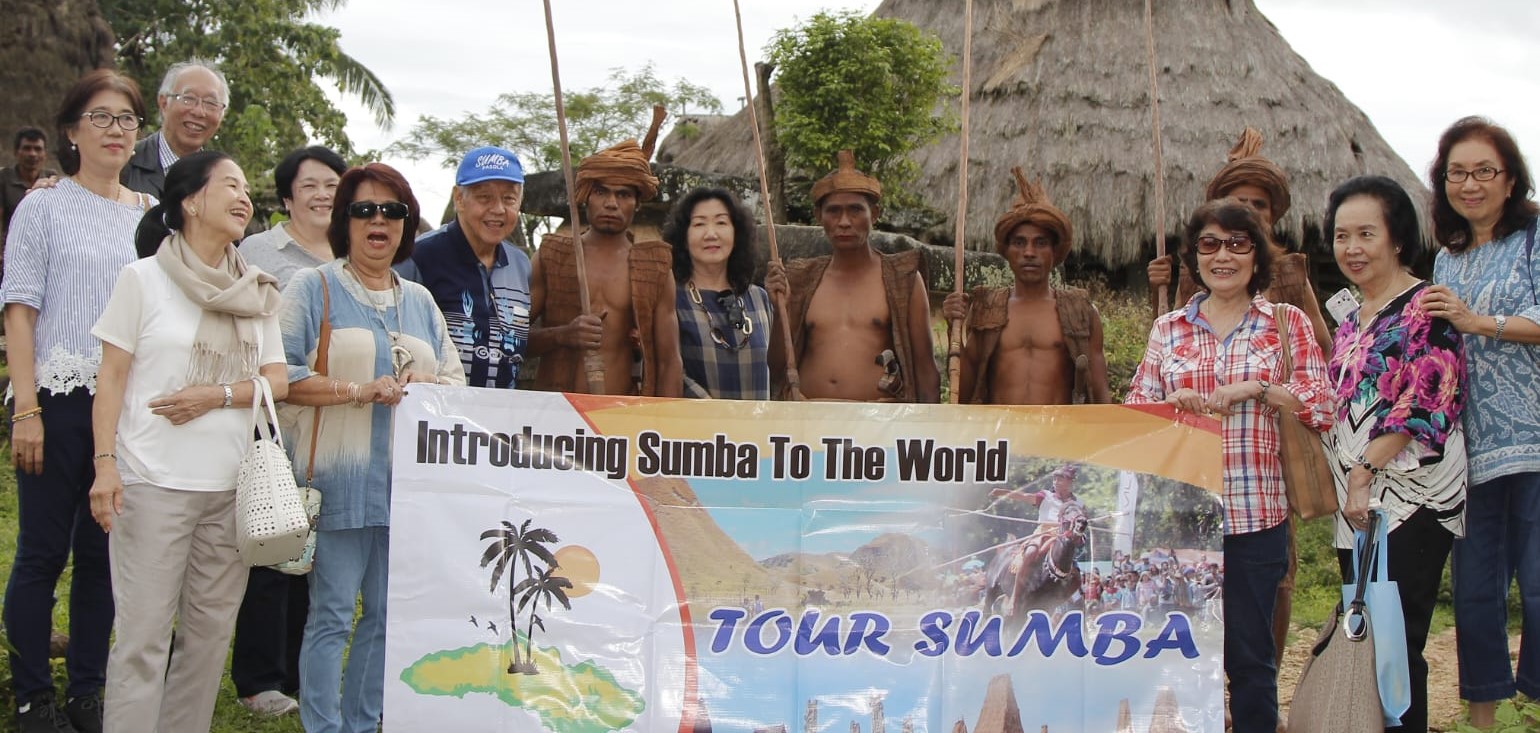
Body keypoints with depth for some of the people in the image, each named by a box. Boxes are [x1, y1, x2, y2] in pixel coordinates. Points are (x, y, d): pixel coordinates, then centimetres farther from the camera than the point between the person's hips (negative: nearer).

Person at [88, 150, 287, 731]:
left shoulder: (256, 293, 12)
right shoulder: (144, 278, 0)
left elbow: (277, 381, 9)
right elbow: (111, 377, -2)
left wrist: (217, 394, -9)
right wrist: (105, 463, -12)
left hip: (232, 485, 4)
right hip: (153, 484, -4)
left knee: (211, 628, 6)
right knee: (144, 633, -5)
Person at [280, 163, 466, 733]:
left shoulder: (420, 301, 18)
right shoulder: (313, 288, 2)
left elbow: (456, 379, 17)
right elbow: (280, 376, -8)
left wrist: (429, 385, -6)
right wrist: (361, 391, -15)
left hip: (407, 482, 5)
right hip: (339, 479, -5)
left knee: (387, 616, 9)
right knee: (332, 617, -5)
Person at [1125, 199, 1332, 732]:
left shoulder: (1287, 322, 4)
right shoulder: (1168, 330, 10)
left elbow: (1322, 405, -2)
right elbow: (1132, 412, 8)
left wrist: (1257, 389, -14)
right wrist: (1171, 403, -11)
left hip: (1256, 513, -2)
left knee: (1250, 654, 4)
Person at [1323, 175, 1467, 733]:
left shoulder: (1425, 308, -7)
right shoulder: (1352, 318, 18)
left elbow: (1424, 404, -15)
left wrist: (1365, 472, -18)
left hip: (1409, 499, -8)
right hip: (1357, 501, 8)